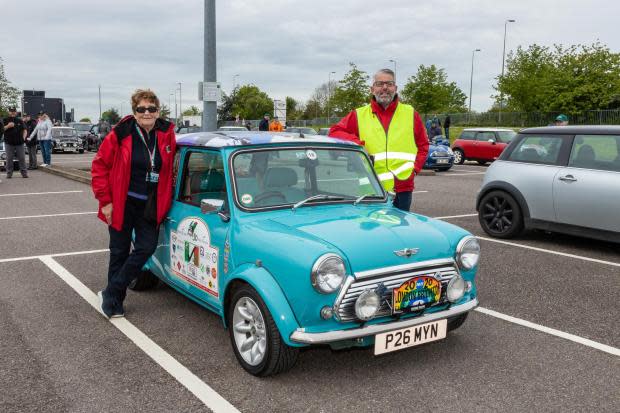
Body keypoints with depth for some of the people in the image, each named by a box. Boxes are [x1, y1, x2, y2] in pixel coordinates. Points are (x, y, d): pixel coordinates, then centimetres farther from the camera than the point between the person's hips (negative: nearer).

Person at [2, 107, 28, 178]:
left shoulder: (19, 120, 12)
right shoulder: (5, 120, 6)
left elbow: (24, 130, 16)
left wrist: (23, 137, 1)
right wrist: (8, 126, -16)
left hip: (19, 143, 1)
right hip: (9, 143, -1)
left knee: (22, 158, 1)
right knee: (9, 159, 2)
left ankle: (24, 172, 6)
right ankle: (9, 173, 9)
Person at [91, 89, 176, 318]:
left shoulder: (167, 134, -2)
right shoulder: (121, 134, -11)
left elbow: (170, 165, 12)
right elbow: (99, 165, -6)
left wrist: (166, 200, 6)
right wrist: (105, 200, -10)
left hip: (150, 206, 3)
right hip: (122, 204, -3)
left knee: (147, 248, -4)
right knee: (120, 252, 7)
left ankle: (111, 294, 12)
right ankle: (113, 301, 24)